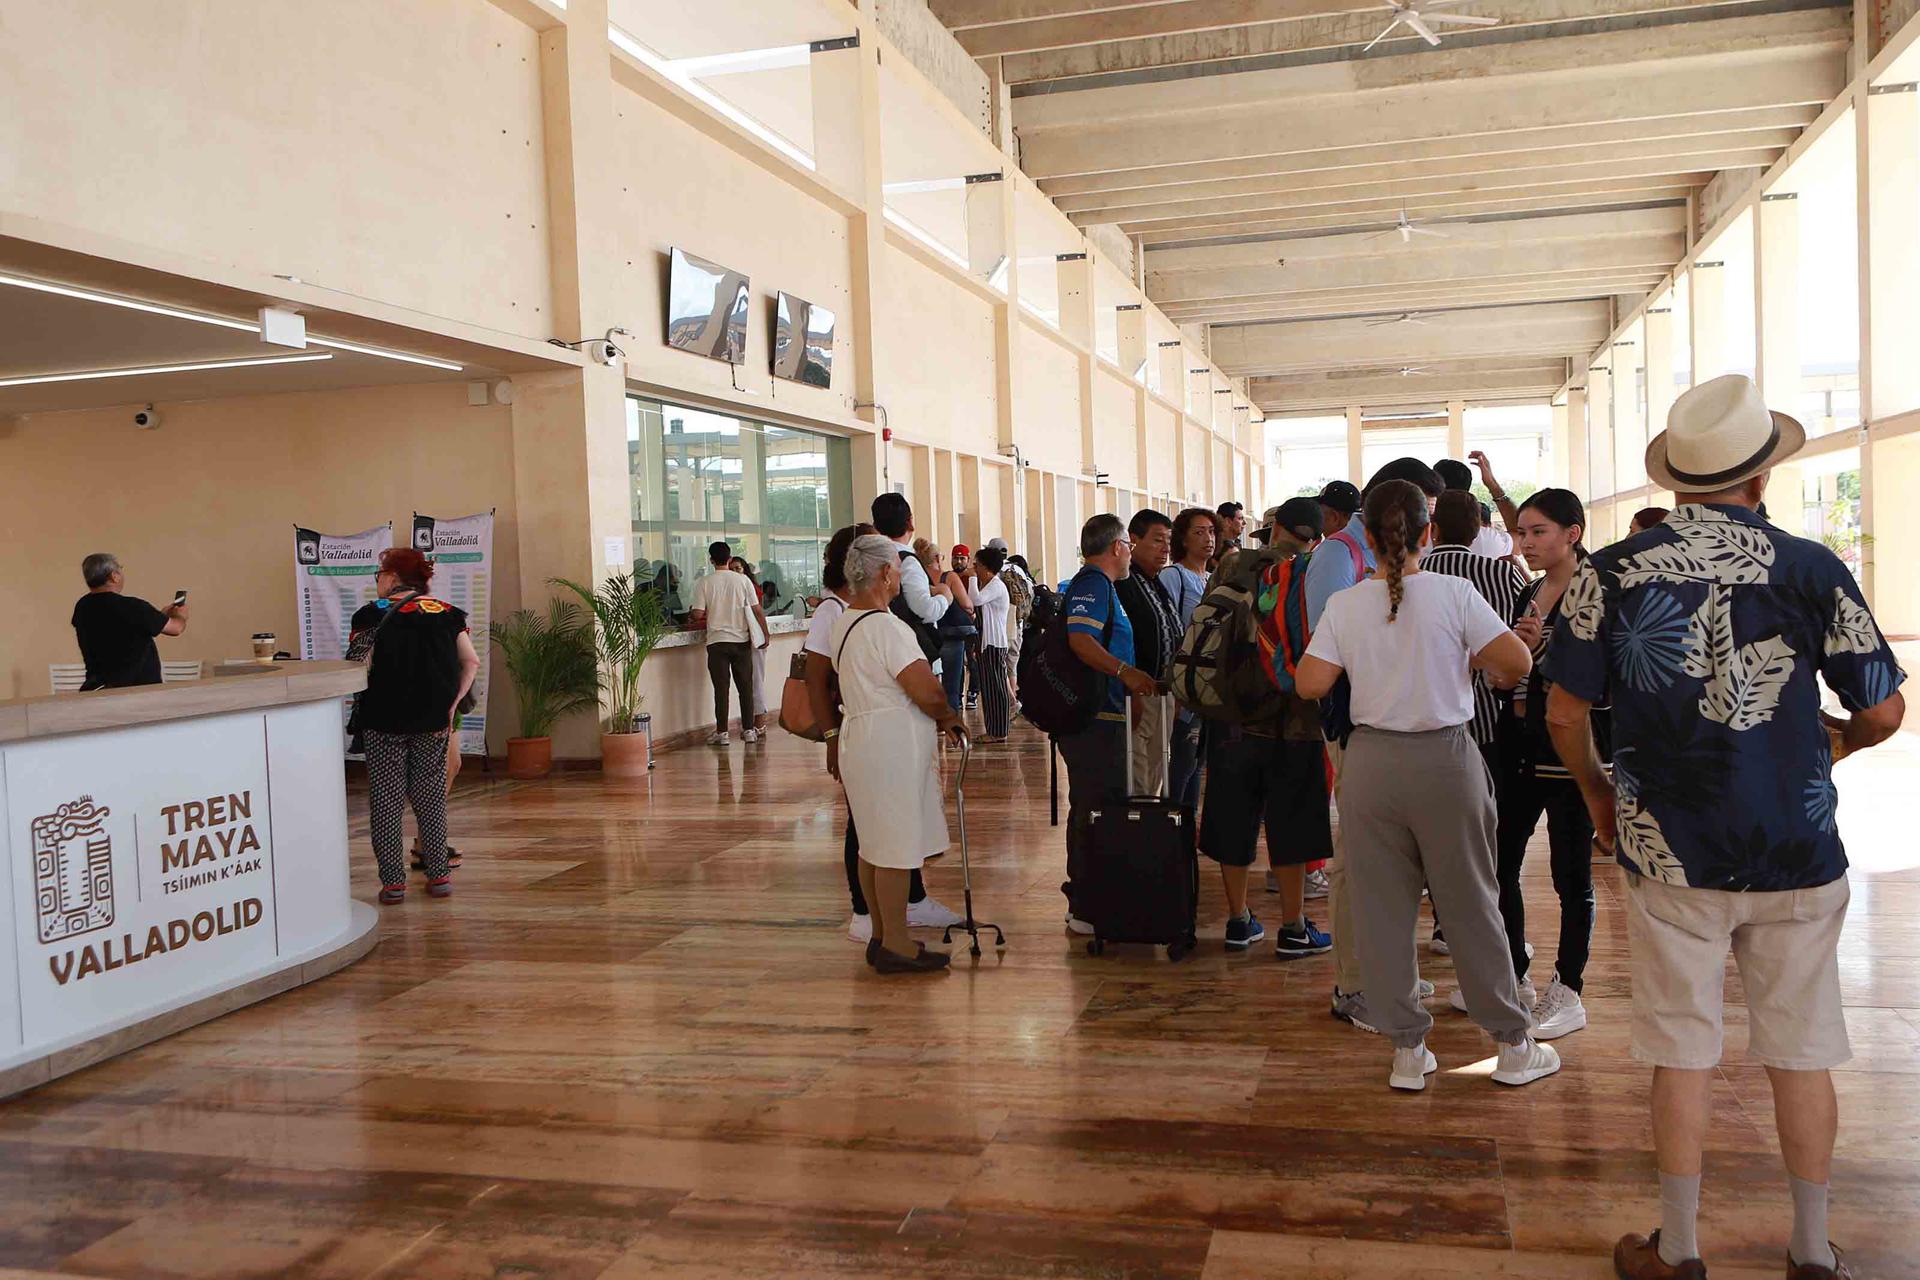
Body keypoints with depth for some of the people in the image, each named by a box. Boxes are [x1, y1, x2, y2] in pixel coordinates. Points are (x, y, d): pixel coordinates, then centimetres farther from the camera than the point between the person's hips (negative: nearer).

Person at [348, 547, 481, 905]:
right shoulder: (447, 614, 5)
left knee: (386, 801, 6)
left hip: (384, 720, -3)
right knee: (431, 797, 13)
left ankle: (393, 882, 7)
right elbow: (471, 663, -1)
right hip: (433, 720, 3)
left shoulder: (372, 615, -6)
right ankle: (439, 875, 15)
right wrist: (452, 704, 1)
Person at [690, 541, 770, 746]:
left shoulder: (704, 583, -4)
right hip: (741, 640, 1)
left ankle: (722, 733, 1)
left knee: (721, 687, 1)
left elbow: (698, 615, -8)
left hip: (717, 641, -1)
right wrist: (766, 634, 10)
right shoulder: (742, 580, 0)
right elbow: (757, 611, 0)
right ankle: (748, 729, 12)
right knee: (745, 686, 9)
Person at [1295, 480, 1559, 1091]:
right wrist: (1494, 677, 10)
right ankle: (1513, 1046, 23)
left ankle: (1407, 1051, 16)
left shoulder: (1344, 606, -2)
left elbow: (1309, 684, -5)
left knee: (1382, 908, 10)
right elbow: (1517, 661, -12)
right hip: (1446, 760, -1)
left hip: (1371, 761, 1)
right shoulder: (1454, 593, -8)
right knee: (1470, 905, 11)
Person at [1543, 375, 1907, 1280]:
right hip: (1798, 855, 1)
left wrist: (1598, 795, 13)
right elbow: (1883, 711, 0)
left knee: (1683, 1053, 9)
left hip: (1669, 855, 0)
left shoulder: (1610, 573, -8)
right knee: (1800, 1052, 14)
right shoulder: (1810, 569, -8)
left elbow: (1565, 712, -4)